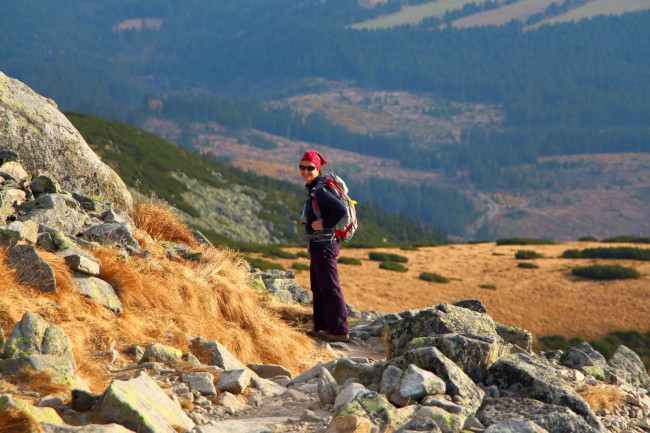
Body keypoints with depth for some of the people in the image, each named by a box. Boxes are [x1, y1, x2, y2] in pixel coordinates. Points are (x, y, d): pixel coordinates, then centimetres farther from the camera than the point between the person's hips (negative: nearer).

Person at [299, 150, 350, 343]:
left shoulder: (319, 190, -19)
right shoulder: (312, 189, 11)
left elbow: (341, 210, -29)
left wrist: (324, 224, -20)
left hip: (324, 245, -11)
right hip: (317, 245, 11)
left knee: (329, 287, -6)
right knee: (318, 287, 18)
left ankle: (339, 331, -2)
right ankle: (321, 327, 27)